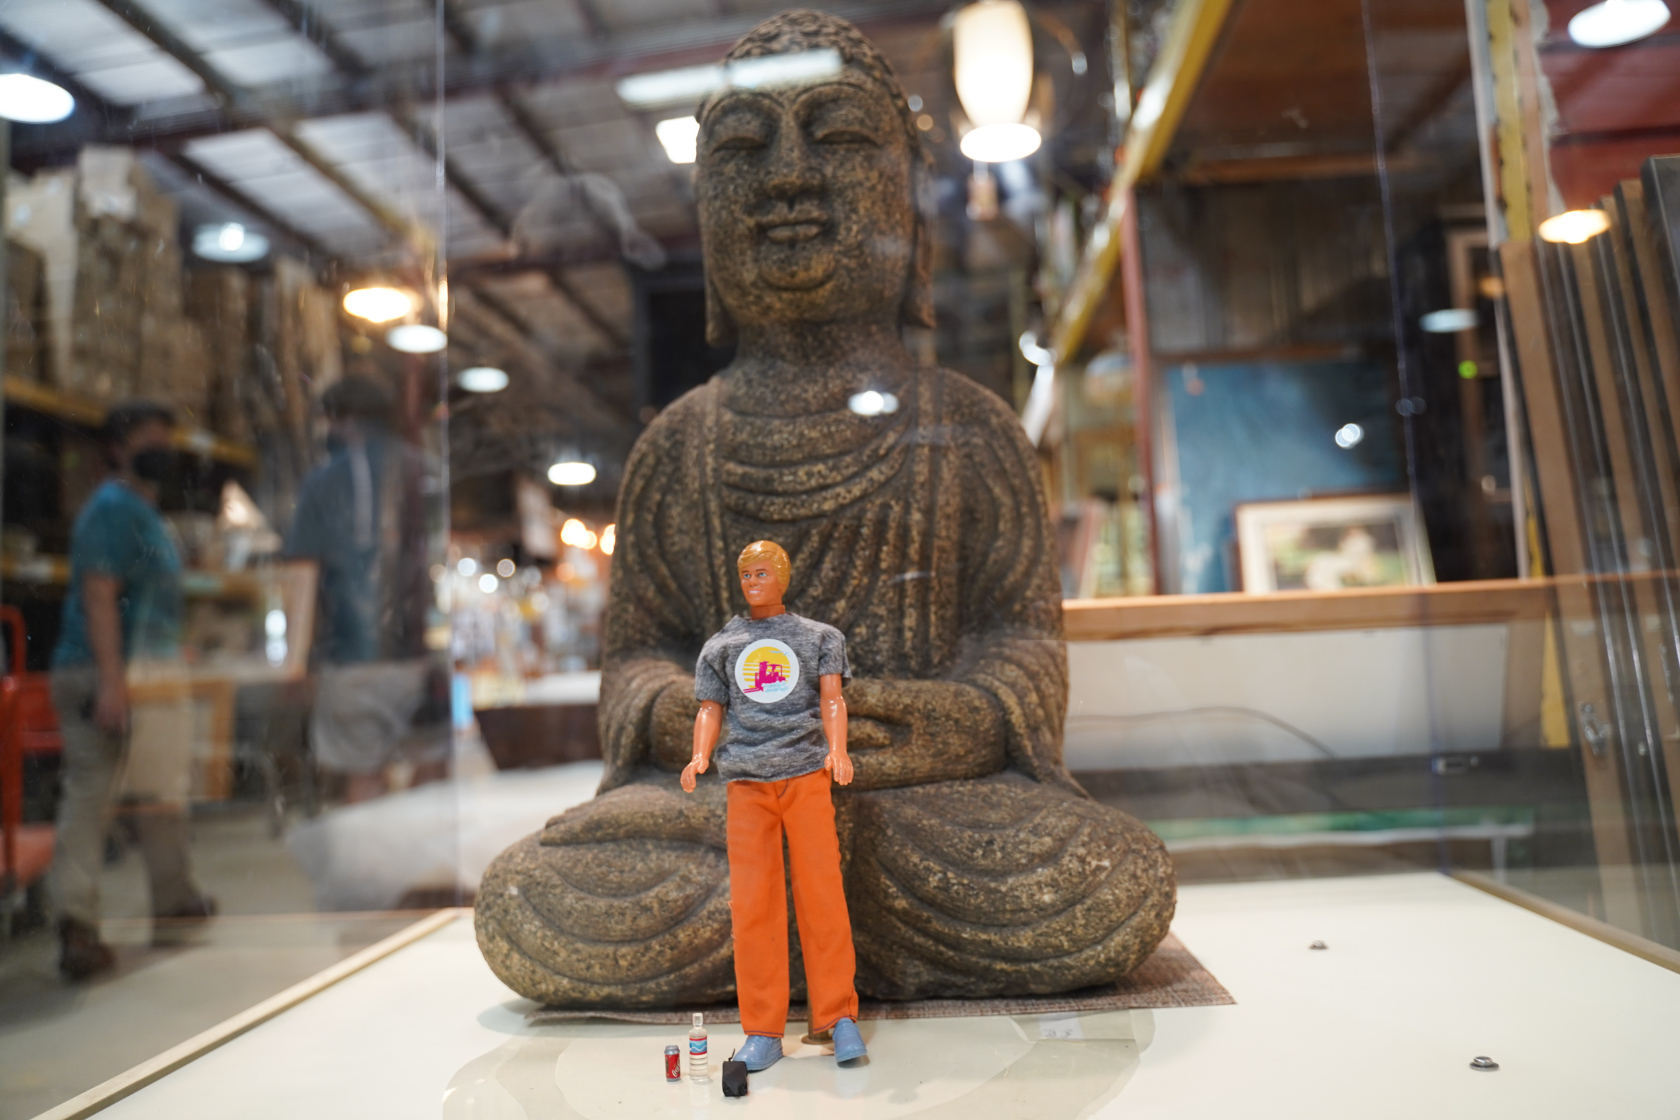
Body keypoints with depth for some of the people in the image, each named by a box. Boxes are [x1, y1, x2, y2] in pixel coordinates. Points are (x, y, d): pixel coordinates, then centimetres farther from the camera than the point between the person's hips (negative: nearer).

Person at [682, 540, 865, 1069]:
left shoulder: (819, 637, 15)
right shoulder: (720, 646, 20)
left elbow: (831, 697, 3)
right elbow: (711, 709, 12)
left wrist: (837, 749, -16)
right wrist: (699, 757, -8)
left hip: (806, 773, -1)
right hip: (746, 780, 2)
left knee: (822, 895, -5)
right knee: (752, 905, -2)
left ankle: (839, 1017, 7)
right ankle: (763, 1033, 7)